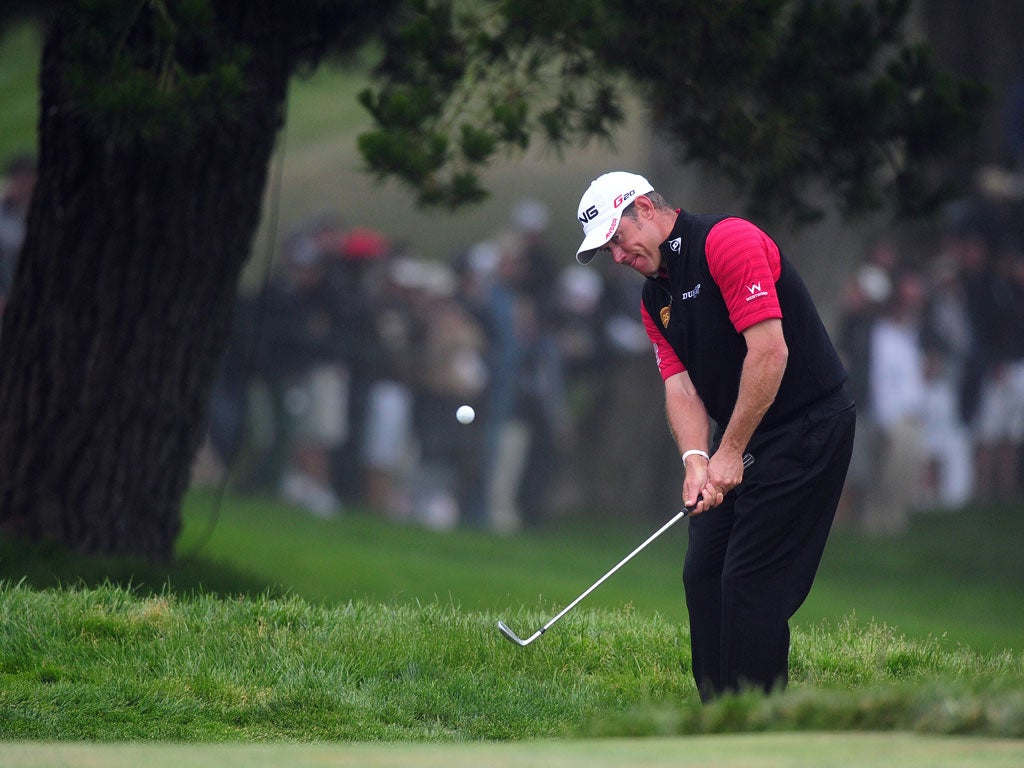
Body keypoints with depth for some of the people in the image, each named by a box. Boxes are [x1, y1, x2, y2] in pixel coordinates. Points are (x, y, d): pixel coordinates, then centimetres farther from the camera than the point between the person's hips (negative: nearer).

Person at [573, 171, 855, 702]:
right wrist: (696, 459, -17)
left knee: (750, 581, -11)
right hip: (739, 437, 10)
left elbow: (770, 350, -24)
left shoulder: (728, 241, -18)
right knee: (703, 573, 10)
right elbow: (680, 385, 3)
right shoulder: (656, 300, 11)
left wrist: (730, 453, -20)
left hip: (809, 425, -10)